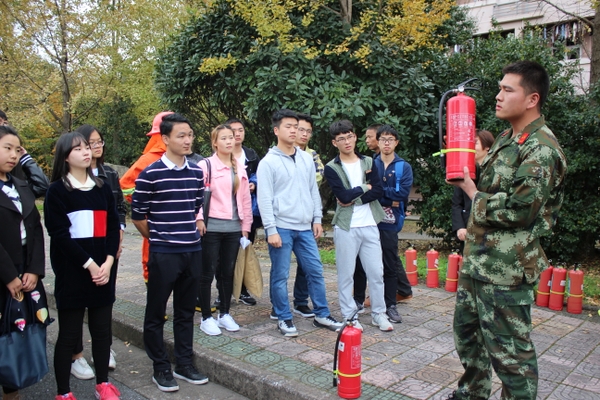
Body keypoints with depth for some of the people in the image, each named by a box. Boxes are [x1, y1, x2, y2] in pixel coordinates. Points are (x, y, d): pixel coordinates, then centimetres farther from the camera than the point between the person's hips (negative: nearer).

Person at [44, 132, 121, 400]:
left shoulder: (102, 189, 11)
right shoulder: (57, 191, -3)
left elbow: (113, 227, 7)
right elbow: (59, 235, -10)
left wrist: (108, 262, -7)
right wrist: (89, 264, -14)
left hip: (103, 271, 4)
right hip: (72, 273, -4)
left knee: (102, 330, 10)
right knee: (69, 334, 3)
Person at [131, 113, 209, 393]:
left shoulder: (197, 172, 5)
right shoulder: (150, 175, -10)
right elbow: (137, 217, -2)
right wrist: (158, 239, 8)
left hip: (193, 252, 5)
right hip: (163, 254, -4)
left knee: (185, 311, 14)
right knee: (156, 313, 7)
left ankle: (184, 364, 27)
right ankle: (161, 368, 22)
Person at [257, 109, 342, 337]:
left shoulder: (307, 159, 11)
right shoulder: (268, 162, -6)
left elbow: (314, 191, 15)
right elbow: (264, 198, -10)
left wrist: (317, 219, 9)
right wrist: (271, 230, -14)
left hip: (305, 228, 5)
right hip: (281, 228, -5)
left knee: (316, 271, 9)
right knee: (280, 276, 4)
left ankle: (322, 315, 22)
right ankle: (284, 319, 18)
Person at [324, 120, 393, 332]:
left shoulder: (368, 162, 9)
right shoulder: (331, 168, -2)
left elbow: (378, 190, -3)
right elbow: (344, 196, -15)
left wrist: (354, 199, -13)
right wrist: (365, 187, -4)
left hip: (369, 225, 3)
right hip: (346, 227, -3)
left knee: (376, 272, 8)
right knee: (346, 274, 5)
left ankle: (379, 313, 23)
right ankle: (349, 315, 18)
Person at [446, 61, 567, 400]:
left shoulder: (541, 149, -17)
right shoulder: (509, 139, 13)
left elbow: (518, 211, -24)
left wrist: (474, 195, -10)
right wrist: (468, 177, 2)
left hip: (506, 269, -10)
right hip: (478, 259, 10)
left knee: (508, 349, 2)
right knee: (467, 328, 23)